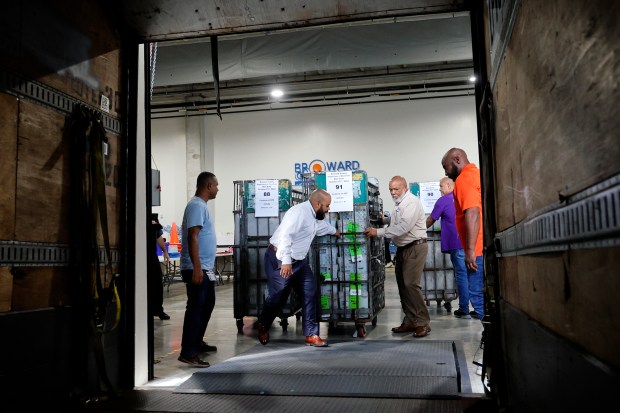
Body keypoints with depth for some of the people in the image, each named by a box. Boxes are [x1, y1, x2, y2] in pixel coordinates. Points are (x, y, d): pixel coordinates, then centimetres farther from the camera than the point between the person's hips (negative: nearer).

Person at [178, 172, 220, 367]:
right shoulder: (196, 206, -15)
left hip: (205, 268, 10)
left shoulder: (202, 205, 16)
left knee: (207, 304, 18)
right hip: (197, 269, -10)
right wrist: (196, 268, -26)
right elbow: (192, 237, -22)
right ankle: (187, 352, -2)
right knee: (195, 308, -7)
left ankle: (197, 343, 30)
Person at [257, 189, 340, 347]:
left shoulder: (314, 216, 14)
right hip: (280, 260, -10)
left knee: (310, 294, 1)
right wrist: (286, 261, -33)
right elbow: (285, 235, -29)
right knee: (278, 296, -1)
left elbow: (322, 225, 39)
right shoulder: (299, 212, -19)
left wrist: (334, 231, 57)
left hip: (299, 261, 10)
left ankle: (311, 335, 8)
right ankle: (263, 327, 28)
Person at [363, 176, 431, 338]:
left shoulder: (412, 203, -16)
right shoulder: (398, 204, 14)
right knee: (402, 285, 9)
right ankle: (410, 321, 17)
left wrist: (378, 232, -26)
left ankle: (423, 323, -6)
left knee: (411, 284, -15)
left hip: (415, 247, -9)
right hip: (402, 248, 9)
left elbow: (404, 227, -26)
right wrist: (385, 220, -1)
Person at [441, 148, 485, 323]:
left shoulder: (464, 179, -10)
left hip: (477, 249, -9)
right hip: (486, 247, 10)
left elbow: (472, 213, -21)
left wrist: (470, 250, -21)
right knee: (483, 294, 13)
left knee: (477, 295, -5)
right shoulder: (477, 173, 20)